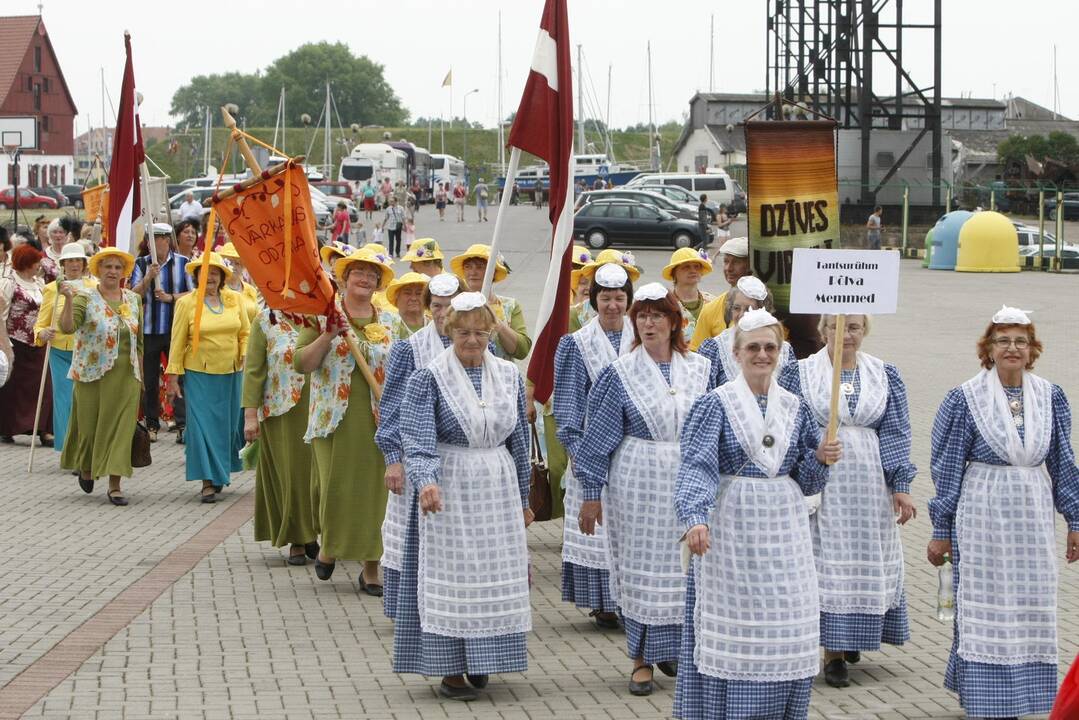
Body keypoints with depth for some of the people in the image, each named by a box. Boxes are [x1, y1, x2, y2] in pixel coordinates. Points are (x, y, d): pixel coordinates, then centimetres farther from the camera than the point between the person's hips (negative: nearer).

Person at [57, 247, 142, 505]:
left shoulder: (132, 299, 8)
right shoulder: (85, 297, -6)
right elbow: (67, 327, -22)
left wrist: (140, 374, 12)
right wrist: (68, 300, -36)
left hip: (125, 377, 3)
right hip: (92, 374, -3)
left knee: (120, 428, -2)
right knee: (90, 424, 8)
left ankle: (115, 485, 0)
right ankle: (86, 468, 36)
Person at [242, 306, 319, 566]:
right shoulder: (265, 320, -1)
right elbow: (253, 370, -4)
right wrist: (250, 414, -10)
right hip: (281, 412, -2)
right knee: (290, 472, 2)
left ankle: (311, 535, 19)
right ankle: (296, 540, 12)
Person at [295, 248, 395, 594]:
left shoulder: (388, 322, 10)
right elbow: (301, 363, -4)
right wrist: (328, 335, -15)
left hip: (376, 420, 2)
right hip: (334, 419, -2)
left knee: (375, 489, 0)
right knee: (336, 485, -2)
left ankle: (372, 568, 8)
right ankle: (329, 547, 24)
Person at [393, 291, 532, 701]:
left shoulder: (509, 376, 7)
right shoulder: (429, 378, -7)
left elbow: (519, 440, 14)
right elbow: (418, 437, -16)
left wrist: (523, 498, 16)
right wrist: (425, 482, -33)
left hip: (499, 488, 4)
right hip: (449, 490, -4)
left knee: (495, 576, 6)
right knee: (449, 577, -2)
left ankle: (480, 660, 21)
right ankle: (450, 668, 5)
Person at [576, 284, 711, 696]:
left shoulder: (700, 371, 5)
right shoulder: (621, 375, -2)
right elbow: (600, 435, -1)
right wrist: (591, 492, -4)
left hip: (689, 482, 2)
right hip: (638, 483, -2)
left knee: (683, 569, 5)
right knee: (641, 568, 1)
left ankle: (673, 649, 21)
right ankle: (642, 659, 8)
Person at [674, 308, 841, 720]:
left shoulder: (794, 408, 8)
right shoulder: (715, 404, -4)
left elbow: (806, 480, 11)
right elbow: (696, 467, -17)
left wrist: (821, 458, -10)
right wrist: (695, 518, -32)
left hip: (784, 531, 4)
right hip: (733, 528, -4)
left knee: (785, 626, 4)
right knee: (732, 625, -1)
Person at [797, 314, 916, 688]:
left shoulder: (884, 375, 7)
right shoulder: (802, 373, 0)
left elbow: (896, 433, 5)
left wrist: (901, 486, -1)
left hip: (870, 485, 3)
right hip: (822, 484, -3)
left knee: (868, 561, 9)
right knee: (828, 561, -1)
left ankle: (853, 638, 29)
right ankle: (833, 652, 4)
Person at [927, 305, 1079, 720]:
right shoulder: (966, 399, -4)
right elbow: (948, 468, -1)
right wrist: (942, 531, -1)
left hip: (1032, 518, 3)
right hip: (982, 517, -3)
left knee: (1029, 609, 7)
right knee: (985, 610, 0)